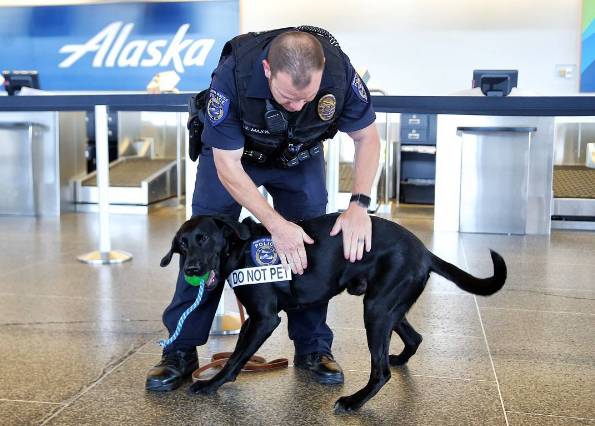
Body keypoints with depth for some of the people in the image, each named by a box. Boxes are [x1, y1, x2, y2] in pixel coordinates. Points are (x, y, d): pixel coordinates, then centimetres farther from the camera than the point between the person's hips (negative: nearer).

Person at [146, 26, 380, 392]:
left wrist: (360, 204, -30)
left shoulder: (338, 69, -33)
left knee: (311, 244, -4)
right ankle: (181, 350, 7)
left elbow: (368, 137, -17)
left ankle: (313, 347, 11)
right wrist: (276, 224, -37)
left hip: (300, 156, 2)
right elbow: (227, 166, -31)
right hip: (231, 152, -2)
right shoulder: (233, 75, -39)